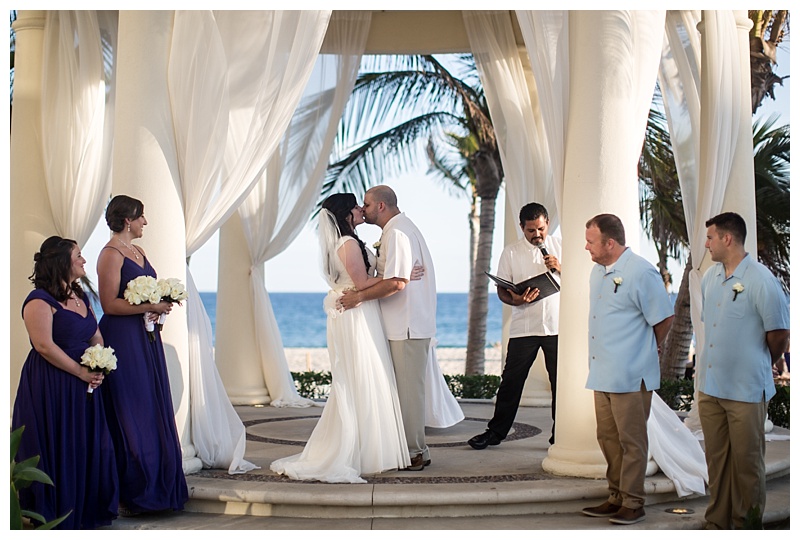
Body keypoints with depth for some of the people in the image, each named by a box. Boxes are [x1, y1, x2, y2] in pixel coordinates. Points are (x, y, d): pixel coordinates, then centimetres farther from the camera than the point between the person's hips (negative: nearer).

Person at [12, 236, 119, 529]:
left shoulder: (80, 296, 13)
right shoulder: (40, 301, -13)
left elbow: (96, 336, 15)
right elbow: (44, 345, -21)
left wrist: (99, 368, -4)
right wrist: (81, 372, -18)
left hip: (84, 386, 8)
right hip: (51, 388, -8)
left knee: (88, 447, 10)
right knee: (57, 452, -1)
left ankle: (86, 510, 22)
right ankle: (56, 515, 11)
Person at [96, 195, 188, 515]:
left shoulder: (137, 251, 16)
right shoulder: (111, 254, -11)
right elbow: (110, 303, -18)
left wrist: (161, 306, 2)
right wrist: (150, 306, -18)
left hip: (146, 338, 9)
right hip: (123, 340, -9)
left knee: (152, 412, 9)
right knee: (129, 415, -4)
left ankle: (154, 486, 16)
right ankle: (124, 495, 3)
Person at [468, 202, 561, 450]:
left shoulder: (560, 247, 9)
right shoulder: (511, 252, 6)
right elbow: (501, 290, 5)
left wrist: (560, 269, -9)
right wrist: (515, 300, -17)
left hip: (557, 327, 1)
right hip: (523, 328, 0)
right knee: (511, 380, 2)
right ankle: (496, 431, 12)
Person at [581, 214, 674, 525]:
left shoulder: (641, 273, -14)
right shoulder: (598, 271, 13)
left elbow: (664, 319, -9)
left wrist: (650, 349, 6)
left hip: (630, 377, -8)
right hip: (602, 374, 8)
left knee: (631, 441, 0)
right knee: (608, 438, 14)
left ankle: (633, 503, 9)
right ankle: (616, 498, 25)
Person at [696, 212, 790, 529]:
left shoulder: (760, 280, -13)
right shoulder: (710, 278, 9)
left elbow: (779, 333, -7)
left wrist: (759, 367, 7)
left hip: (746, 390, -6)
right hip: (710, 388, 7)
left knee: (747, 461, 3)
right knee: (716, 459, 13)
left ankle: (747, 525, 15)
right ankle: (717, 523, 24)